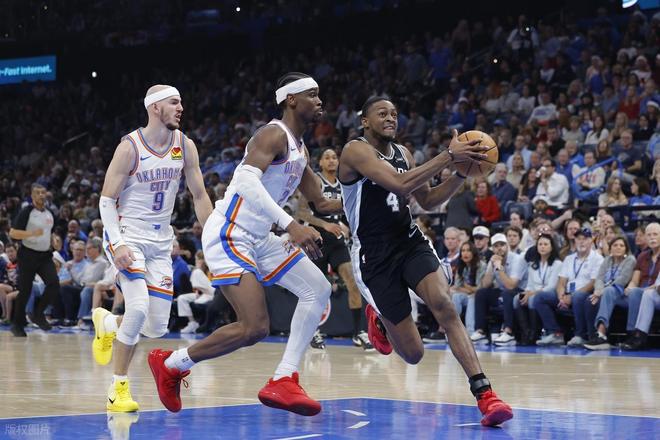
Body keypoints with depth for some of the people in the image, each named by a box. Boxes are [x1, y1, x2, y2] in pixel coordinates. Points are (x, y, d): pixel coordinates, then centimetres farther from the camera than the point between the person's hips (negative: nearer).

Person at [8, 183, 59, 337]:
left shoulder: (49, 213, 10)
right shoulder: (26, 212, -10)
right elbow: (13, 233, -16)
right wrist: (33, 233, -26)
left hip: (45, 255, 5)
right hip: (28, 255, -5)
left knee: (54, 284, -14)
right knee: (24, 291, 0)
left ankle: (38, 314, 2)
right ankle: (17, 324, 14)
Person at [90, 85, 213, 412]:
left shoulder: (185, 146, 0)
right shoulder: (130, 147, -13)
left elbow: (199, 195, 8)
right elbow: (106, 199, -11)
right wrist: (118, 244, -23)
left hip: (160, 242, 5)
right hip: (127, 235, -5)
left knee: (157, 327, 1)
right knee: (138, 306, -25)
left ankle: (107, 322, 33)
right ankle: (119, 387, -10)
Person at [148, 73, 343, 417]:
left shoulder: (299, 149, 17)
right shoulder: (274, 135, -13)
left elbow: (322, 203, 27)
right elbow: (246, 180, -31)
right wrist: (291, 225, -37)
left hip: (258, 239, 10)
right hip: (228, 236, -10)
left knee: (318, 289, 1)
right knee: (254, 328, -16)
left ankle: (283, 380, -1)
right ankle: (171, 364, 4)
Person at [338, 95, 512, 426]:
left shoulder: (402, 152, 11)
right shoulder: (356, 151, -12)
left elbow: (428, 201, 19)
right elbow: (400, 184, -27)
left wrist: (462, 172, 4)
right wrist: (449, 156, -26)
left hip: (411, 243, 5)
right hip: (375, 257, -5)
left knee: (443, 303, -26)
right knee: (413, 353, -2)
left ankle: (484, 394, -29)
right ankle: (378, 319, 34)